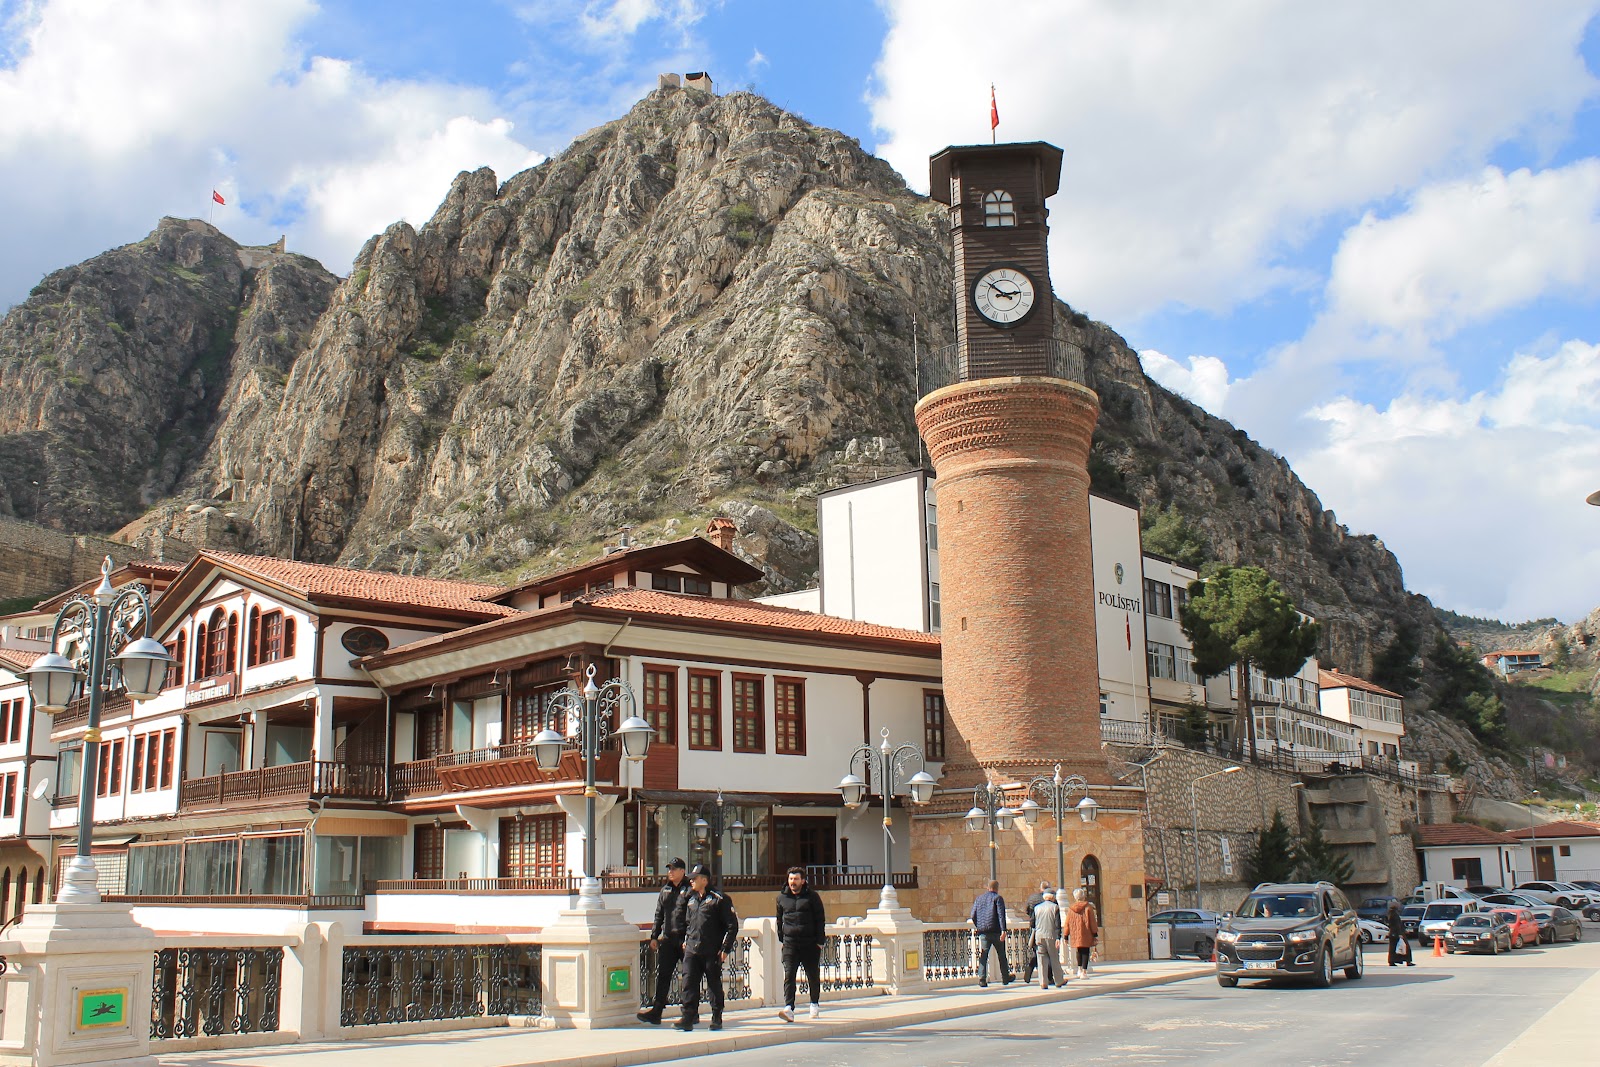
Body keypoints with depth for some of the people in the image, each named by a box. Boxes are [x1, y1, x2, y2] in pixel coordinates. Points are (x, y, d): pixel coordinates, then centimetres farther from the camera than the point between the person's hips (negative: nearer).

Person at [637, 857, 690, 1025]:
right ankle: (655, 1012, 2)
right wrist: (654, 936, 12)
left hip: (685, 939, -6)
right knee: (662, 975, 2)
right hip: (667, 939, 6)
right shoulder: (665, 890, 14)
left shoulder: (690, 890, -6)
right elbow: (659, 915, 19)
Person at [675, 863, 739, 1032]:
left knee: (714, 985, 4)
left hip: (712, 952, -5)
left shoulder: (719, 899, -6)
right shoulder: (690, 899, 13)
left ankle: (717, 1019, 15)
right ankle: (688, 1018, -1)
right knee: (689, 983, -3)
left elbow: (732, 925, -6)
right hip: (691, 950, 5)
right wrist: (686, 940, 16)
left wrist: (725, 948, -10)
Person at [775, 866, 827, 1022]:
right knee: (788, 976, -12)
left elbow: (820, 919, 1)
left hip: (810, 944, -1)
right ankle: (789, 1009, -19)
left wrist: (820, 941, -4)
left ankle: (815, 1004, 31)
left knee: (813, 976, 10)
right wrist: (781, 938, 14)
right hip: (790, 943, 1)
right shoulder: (782, 897, 8)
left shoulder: (812, 896, -1)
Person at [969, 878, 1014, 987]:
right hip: (996, 931, -3)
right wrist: (1003, 930, -19)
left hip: (983, 932, 3)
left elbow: (973, 916, 11)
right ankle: (1005, 978, 21)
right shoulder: (998, 898, -2)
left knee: (983, 956, 2)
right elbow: (1001, 915, -13)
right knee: (1002, 955, 12)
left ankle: (982, 979, -9)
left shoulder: (979, 898, 13)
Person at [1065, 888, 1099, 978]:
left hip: (1075, 935, 3)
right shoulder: (1088, 907, -6)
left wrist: (1066, 936, 13)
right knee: (1085, 952, 1)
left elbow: (1067, 923, 6)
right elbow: (1093, 922, -4)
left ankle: (1080, 969, 15)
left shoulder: (1071, 909, 1)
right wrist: (1095, 934, 4)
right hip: (1086, 935, -3)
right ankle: (1084, 972, -3)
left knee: (1079, 951, 20)